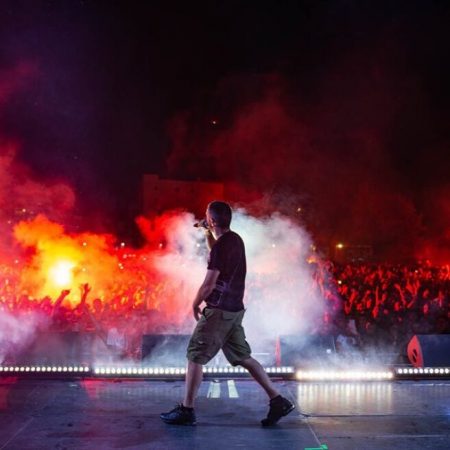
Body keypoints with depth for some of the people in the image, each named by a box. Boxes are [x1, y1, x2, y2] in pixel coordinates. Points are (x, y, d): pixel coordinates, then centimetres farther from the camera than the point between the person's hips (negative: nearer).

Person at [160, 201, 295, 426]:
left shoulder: (221, 245, -17)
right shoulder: (235, 240, 10)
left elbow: (209, 283, -18)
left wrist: (195, 304, -2)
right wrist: (208, 235, 18)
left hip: (219, 311, -9)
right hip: (235, 309, 9)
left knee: (195, 357, 0)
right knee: (243, 358, 13)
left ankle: (186, 410, 6)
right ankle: (278, 401, 10)